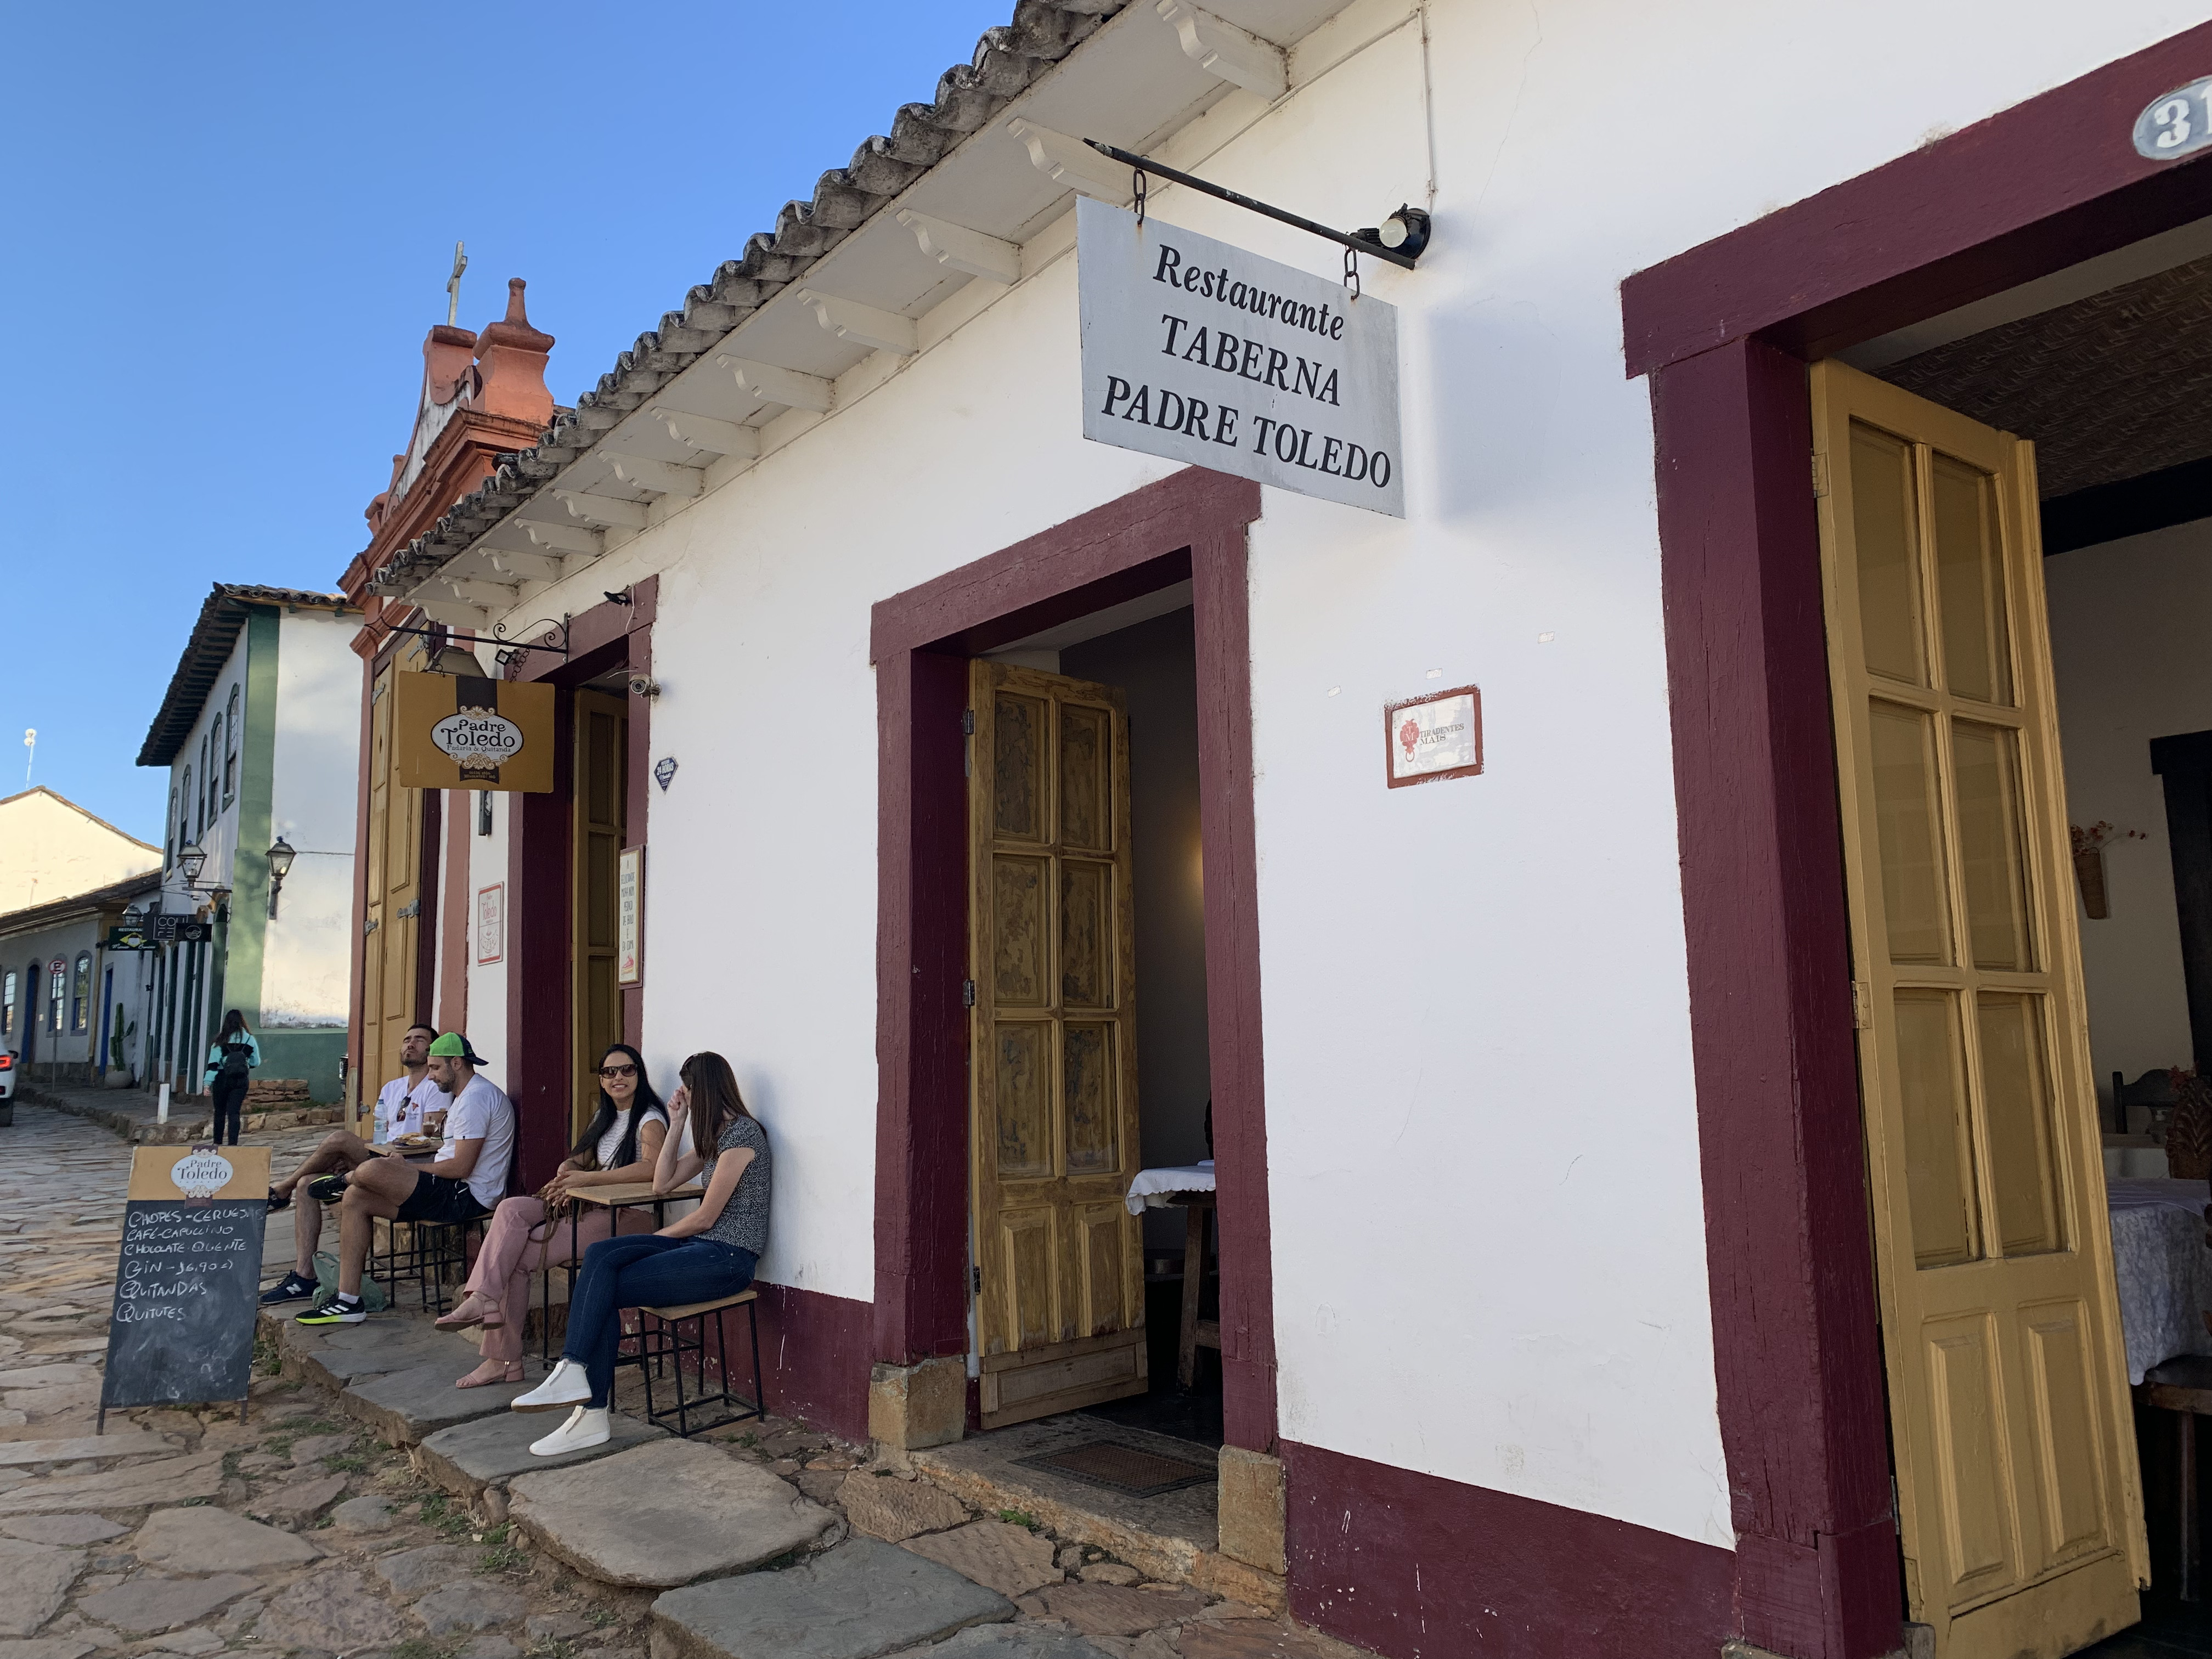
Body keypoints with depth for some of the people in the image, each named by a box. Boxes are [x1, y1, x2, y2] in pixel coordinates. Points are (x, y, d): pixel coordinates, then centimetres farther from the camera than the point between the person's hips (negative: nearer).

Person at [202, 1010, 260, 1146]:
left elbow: (213, 1063, -5)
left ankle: (218, 1143, 21)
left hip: (223, 1079, -1)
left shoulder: (221, 1041, -1)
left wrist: (208, 1083, -6)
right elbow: (256, 1062, 9)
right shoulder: (250, 1040, 2)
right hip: (241, 1080, 1)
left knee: (220, 1112, 12)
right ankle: (233, 1144, -10)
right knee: (234, 1112, 0)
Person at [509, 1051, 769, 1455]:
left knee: (603, 1288, -15)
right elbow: (662, 1184, 21)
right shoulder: (716, 1135, 21)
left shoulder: (742, 1133, -12)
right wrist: (677, 1125, 15)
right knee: (600, 1255, -13)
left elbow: (706, 1217, -12)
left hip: (727, 1258, -9)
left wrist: (659, 1237, 3)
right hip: (700, 1246, 9)